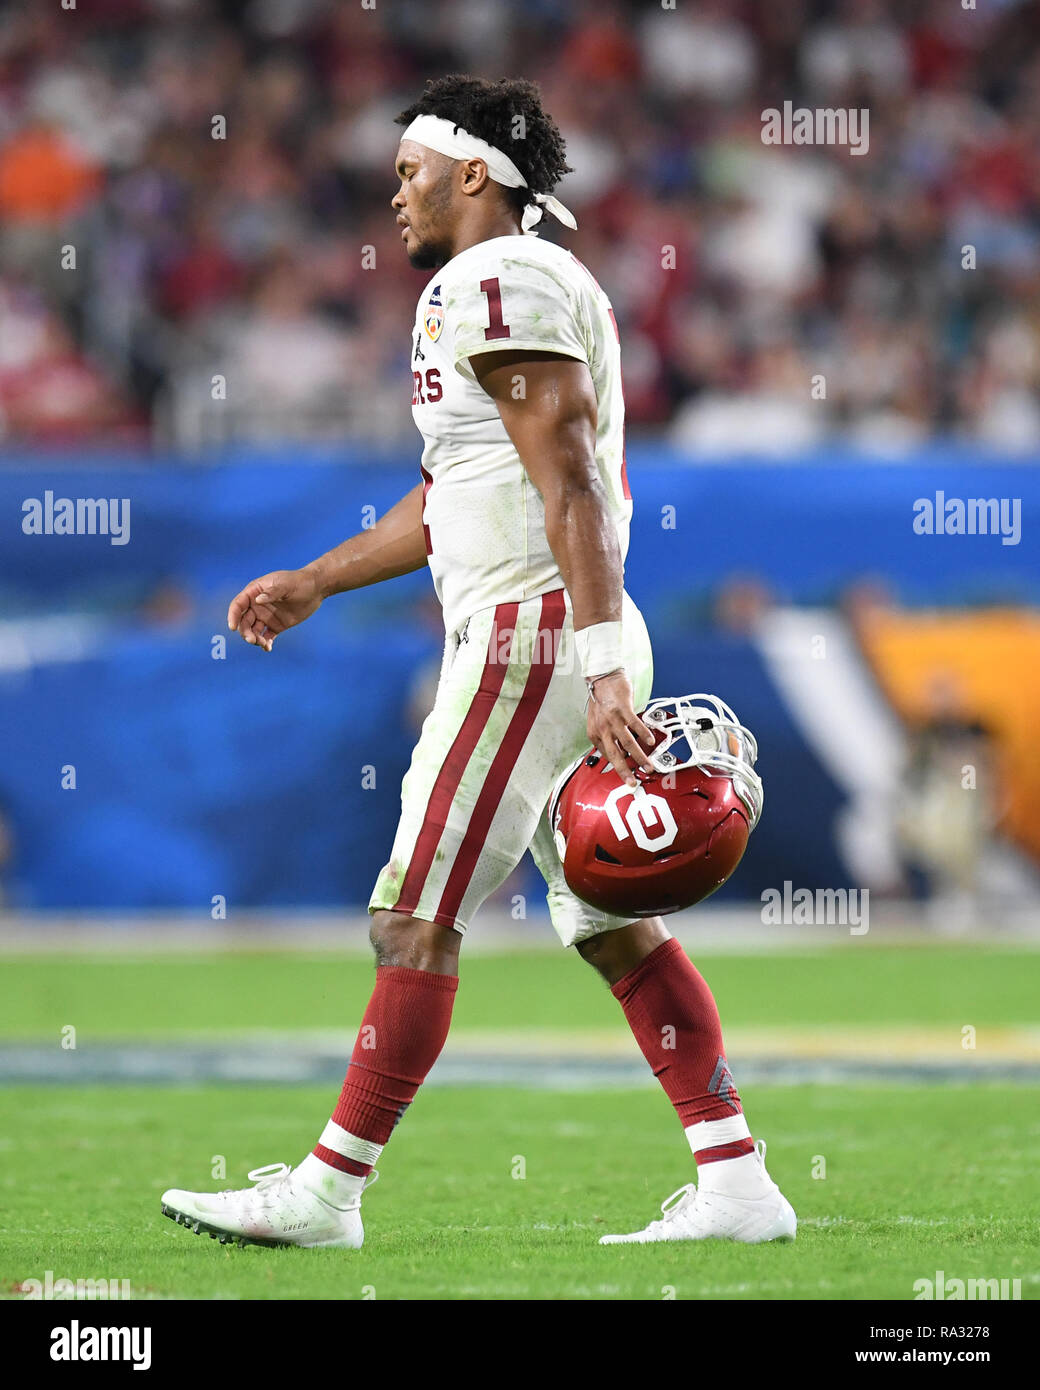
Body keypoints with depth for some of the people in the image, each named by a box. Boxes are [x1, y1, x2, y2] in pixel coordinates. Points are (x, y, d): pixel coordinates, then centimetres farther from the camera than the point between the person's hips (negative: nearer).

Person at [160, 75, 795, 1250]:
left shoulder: (500, 284, -11)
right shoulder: (539, 287, 21)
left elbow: (571, 484, -20)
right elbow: (449, 500, 31)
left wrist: (603, 669, -26)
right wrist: (315, 583, 34)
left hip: (533, 632, -10)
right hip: (572, 638, 10)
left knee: (418, 918, -5)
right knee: (616, 923, 9)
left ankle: (330, 1188, 0)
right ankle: (736, 1183, 6)